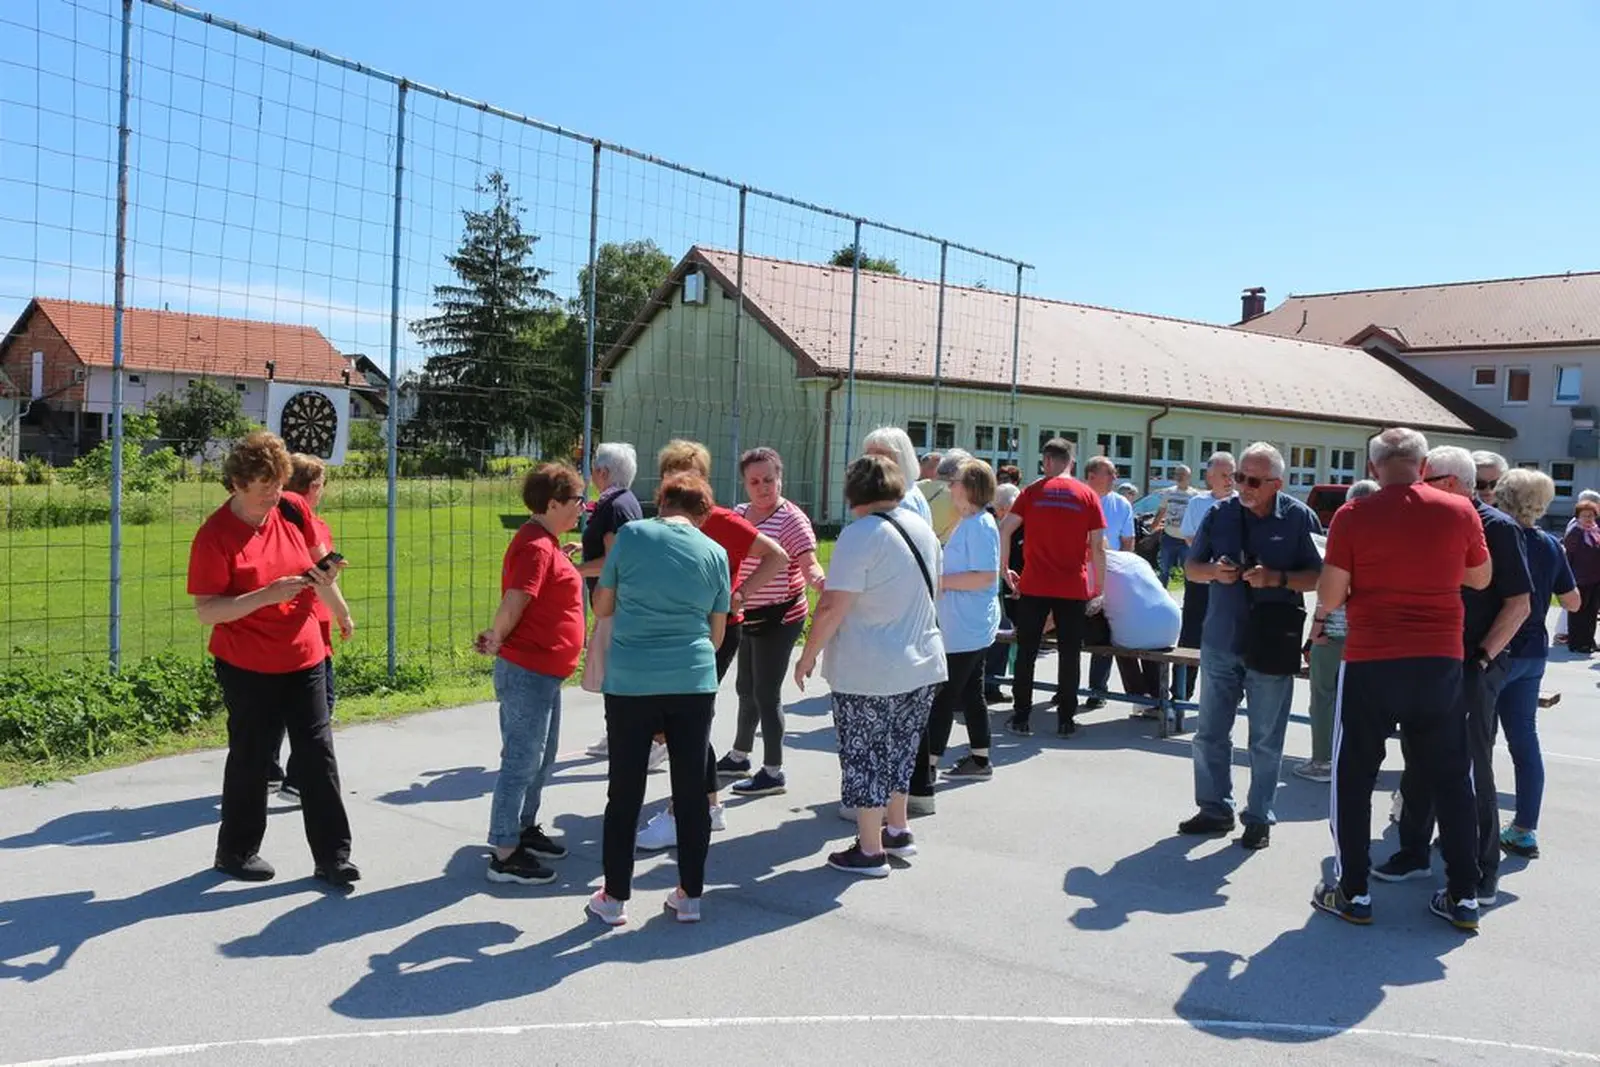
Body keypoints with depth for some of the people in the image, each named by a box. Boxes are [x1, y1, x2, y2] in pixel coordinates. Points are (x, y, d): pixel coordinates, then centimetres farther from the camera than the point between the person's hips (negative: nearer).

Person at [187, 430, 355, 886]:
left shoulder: (294, 509, -1)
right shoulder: (214, 535, -15)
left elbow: (316, 559, 15)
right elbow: (205, 610, -17)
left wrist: (323, 578, -8)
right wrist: (267, 595, -28)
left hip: (305, 657, 5)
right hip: (248, 668, -4)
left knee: (319, 755, 5)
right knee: (251, 759, 8)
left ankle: (332, 856, 14)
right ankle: (236, 852, 29)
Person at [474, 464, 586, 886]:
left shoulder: (546, 543, 14)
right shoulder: (536, 547, -19)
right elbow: (514, 603, -25)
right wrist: (496, 641, -9)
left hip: (545, 671, 10)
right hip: (527, 672, -10)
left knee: (542, 758, 20)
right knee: (521, 762, -3)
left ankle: (525, 828, 35)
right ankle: (504, 855, 6)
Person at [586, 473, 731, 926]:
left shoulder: (631, 535, -2)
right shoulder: (715, 553, 2)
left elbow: (601, 606, 5)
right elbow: (716, 635, 7)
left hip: (630, 682, -1)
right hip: (694, 682, 1)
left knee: (625, 792, 9)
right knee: (691, 790, 11)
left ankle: (614, 898, 18)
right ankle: (690, 896, 20)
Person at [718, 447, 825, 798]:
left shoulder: (791, 519, -14)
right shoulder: (739, 514, 7)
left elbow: (809, 565, -22)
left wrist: (821, 582, -41)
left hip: (779, 619, -8)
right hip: (749, 617, 8)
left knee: (766, 693, -3)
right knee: (746, 688, 20)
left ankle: (773, 772, 10)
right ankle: (739, 756, 37)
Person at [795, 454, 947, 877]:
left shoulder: (859, 535, -18)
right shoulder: (923, 529, 6)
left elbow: (833, 607, -21)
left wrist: (808, 655, -10)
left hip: (868, 672, -7)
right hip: (923, 664, 7)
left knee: (864, 757, 5)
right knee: (898, 749, 22)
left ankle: (870, 851, 14)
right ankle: (898, 830, 35)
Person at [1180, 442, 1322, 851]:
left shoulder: (1299, 518, -5)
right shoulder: (1219, 514, 4)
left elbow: (1319, 576, -5)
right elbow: (1192, 568, 10)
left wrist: (1277, 578, -20)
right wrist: (1214, 571, -11)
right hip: (1220, 642, 4)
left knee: (1266, 740, 6)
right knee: (1210, 733, 10)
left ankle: (1259, 817, 18)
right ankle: (1215, 809, 24)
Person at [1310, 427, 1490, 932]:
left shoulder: (1353, 516, -8)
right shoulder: (1460, 511, -1)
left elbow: (1329, 598, -8)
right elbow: (1480, 579, 13)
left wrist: (1321, 613, 13)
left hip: (1371, 662, -2)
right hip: (1440, 661, 3)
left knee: (1353, 777, 9)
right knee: (1451, 778, 14)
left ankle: (1353, 891, 13)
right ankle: (1463, 895, 19)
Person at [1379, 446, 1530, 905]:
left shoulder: (1498, 528, -9)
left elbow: (1519, 604, -11)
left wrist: (1482, 657, -16)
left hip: (1473, 667, -7)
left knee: (1471, 769, 0)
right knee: (1419, 761, 13)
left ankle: (1481, 875, 11)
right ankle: (1414, 853, 26)